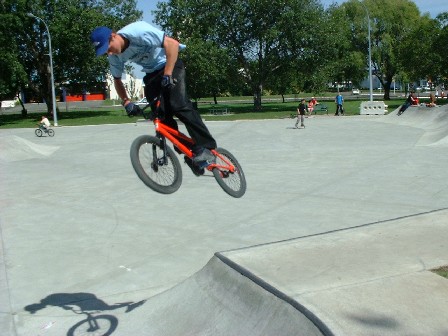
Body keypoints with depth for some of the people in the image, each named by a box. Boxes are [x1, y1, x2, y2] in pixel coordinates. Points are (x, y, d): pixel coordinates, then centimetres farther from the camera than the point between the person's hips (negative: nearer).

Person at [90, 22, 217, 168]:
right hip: (152, 72, 7)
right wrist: (127, 102, -8)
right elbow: (117, 80, 6)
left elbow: (173, 44, -32)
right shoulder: (114, 57, -11)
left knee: (178, 105, -25)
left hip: (170, 64, -6)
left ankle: (206, 147, -20)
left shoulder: (137, 31, -31)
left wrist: (167, 75, -35)